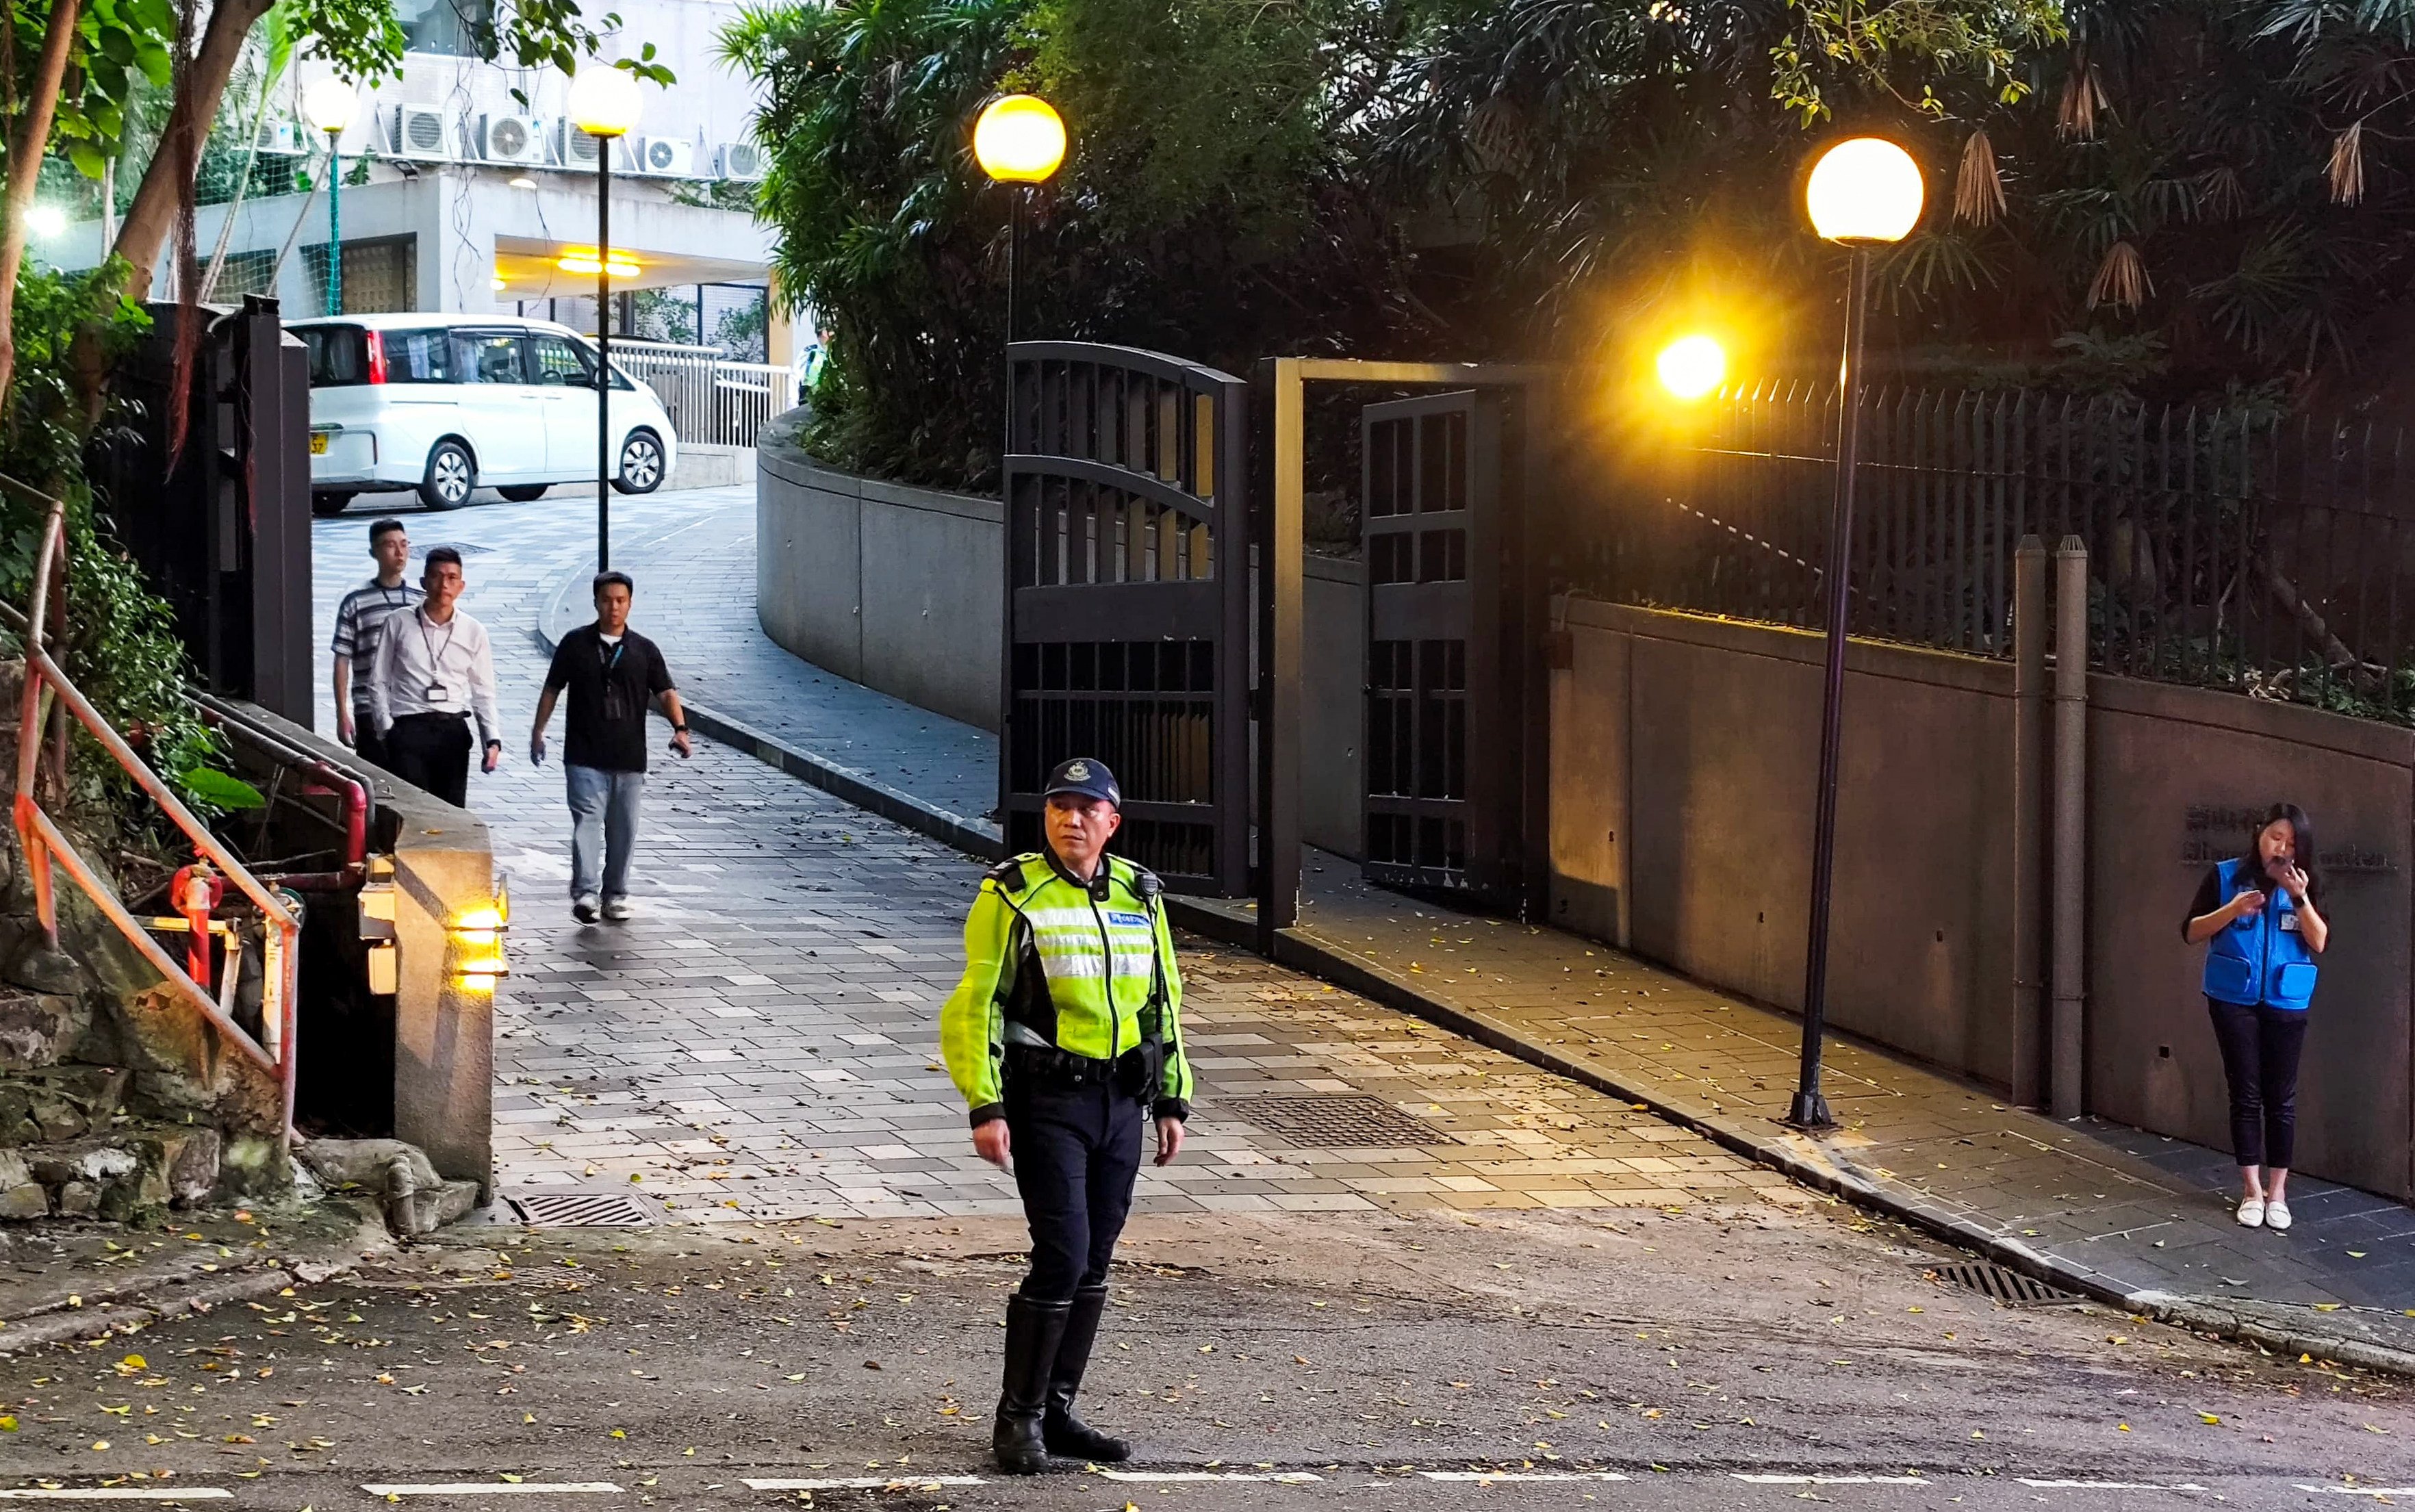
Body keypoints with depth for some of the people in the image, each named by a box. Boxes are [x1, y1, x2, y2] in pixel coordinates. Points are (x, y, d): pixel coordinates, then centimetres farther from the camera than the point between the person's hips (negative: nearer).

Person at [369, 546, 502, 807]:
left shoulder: (473, 632, 8)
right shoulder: (400, 625, 5)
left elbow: (483, 693, 12)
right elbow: (378, 683, 9)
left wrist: (493, 740, 0)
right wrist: (388, 730, -1)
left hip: (453, 730, 2)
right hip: (409, 728, -2)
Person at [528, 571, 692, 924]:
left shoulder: (644, 650, 8)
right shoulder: (575, 643, 5)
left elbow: (666, 692, 1)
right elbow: (552, 689, 12)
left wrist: (680, 728, -15)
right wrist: (538, 731, 9)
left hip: (629, 758, 2)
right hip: (584, 756, -2)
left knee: (623, 828, 7)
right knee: (587, 819, -14)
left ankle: (615, 895, 18)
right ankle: (585, 892, -23)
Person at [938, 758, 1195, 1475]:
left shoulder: (1140, 896, 9)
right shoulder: (1011, 894, -6)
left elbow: (1165, 1003, 18)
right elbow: (975, 1005, -7)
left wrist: (1172, 1101, 14)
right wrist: (985, 1107, -14)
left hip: (1121, 1100, 6)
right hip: (1047, 1098, -5)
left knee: (1094, 1262, 8)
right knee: (1062, 1255, -12)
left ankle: (1057, 1410, 19)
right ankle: (1017, 1417, 0)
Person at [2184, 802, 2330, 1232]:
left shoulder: (2303, 886, 5)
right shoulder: (2225, 877, 1)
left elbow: (2320, 942, -4)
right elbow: (2191, 932, -1)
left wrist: (2300, 899, -18)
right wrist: (2232, 910, -16)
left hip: (2286, 1004, 1)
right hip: (2235, 1001, -1)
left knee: (2281, 1097, 2)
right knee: (2246, 1094, 1)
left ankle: (2277, 1190, 8)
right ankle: (2252, 1190, 7)